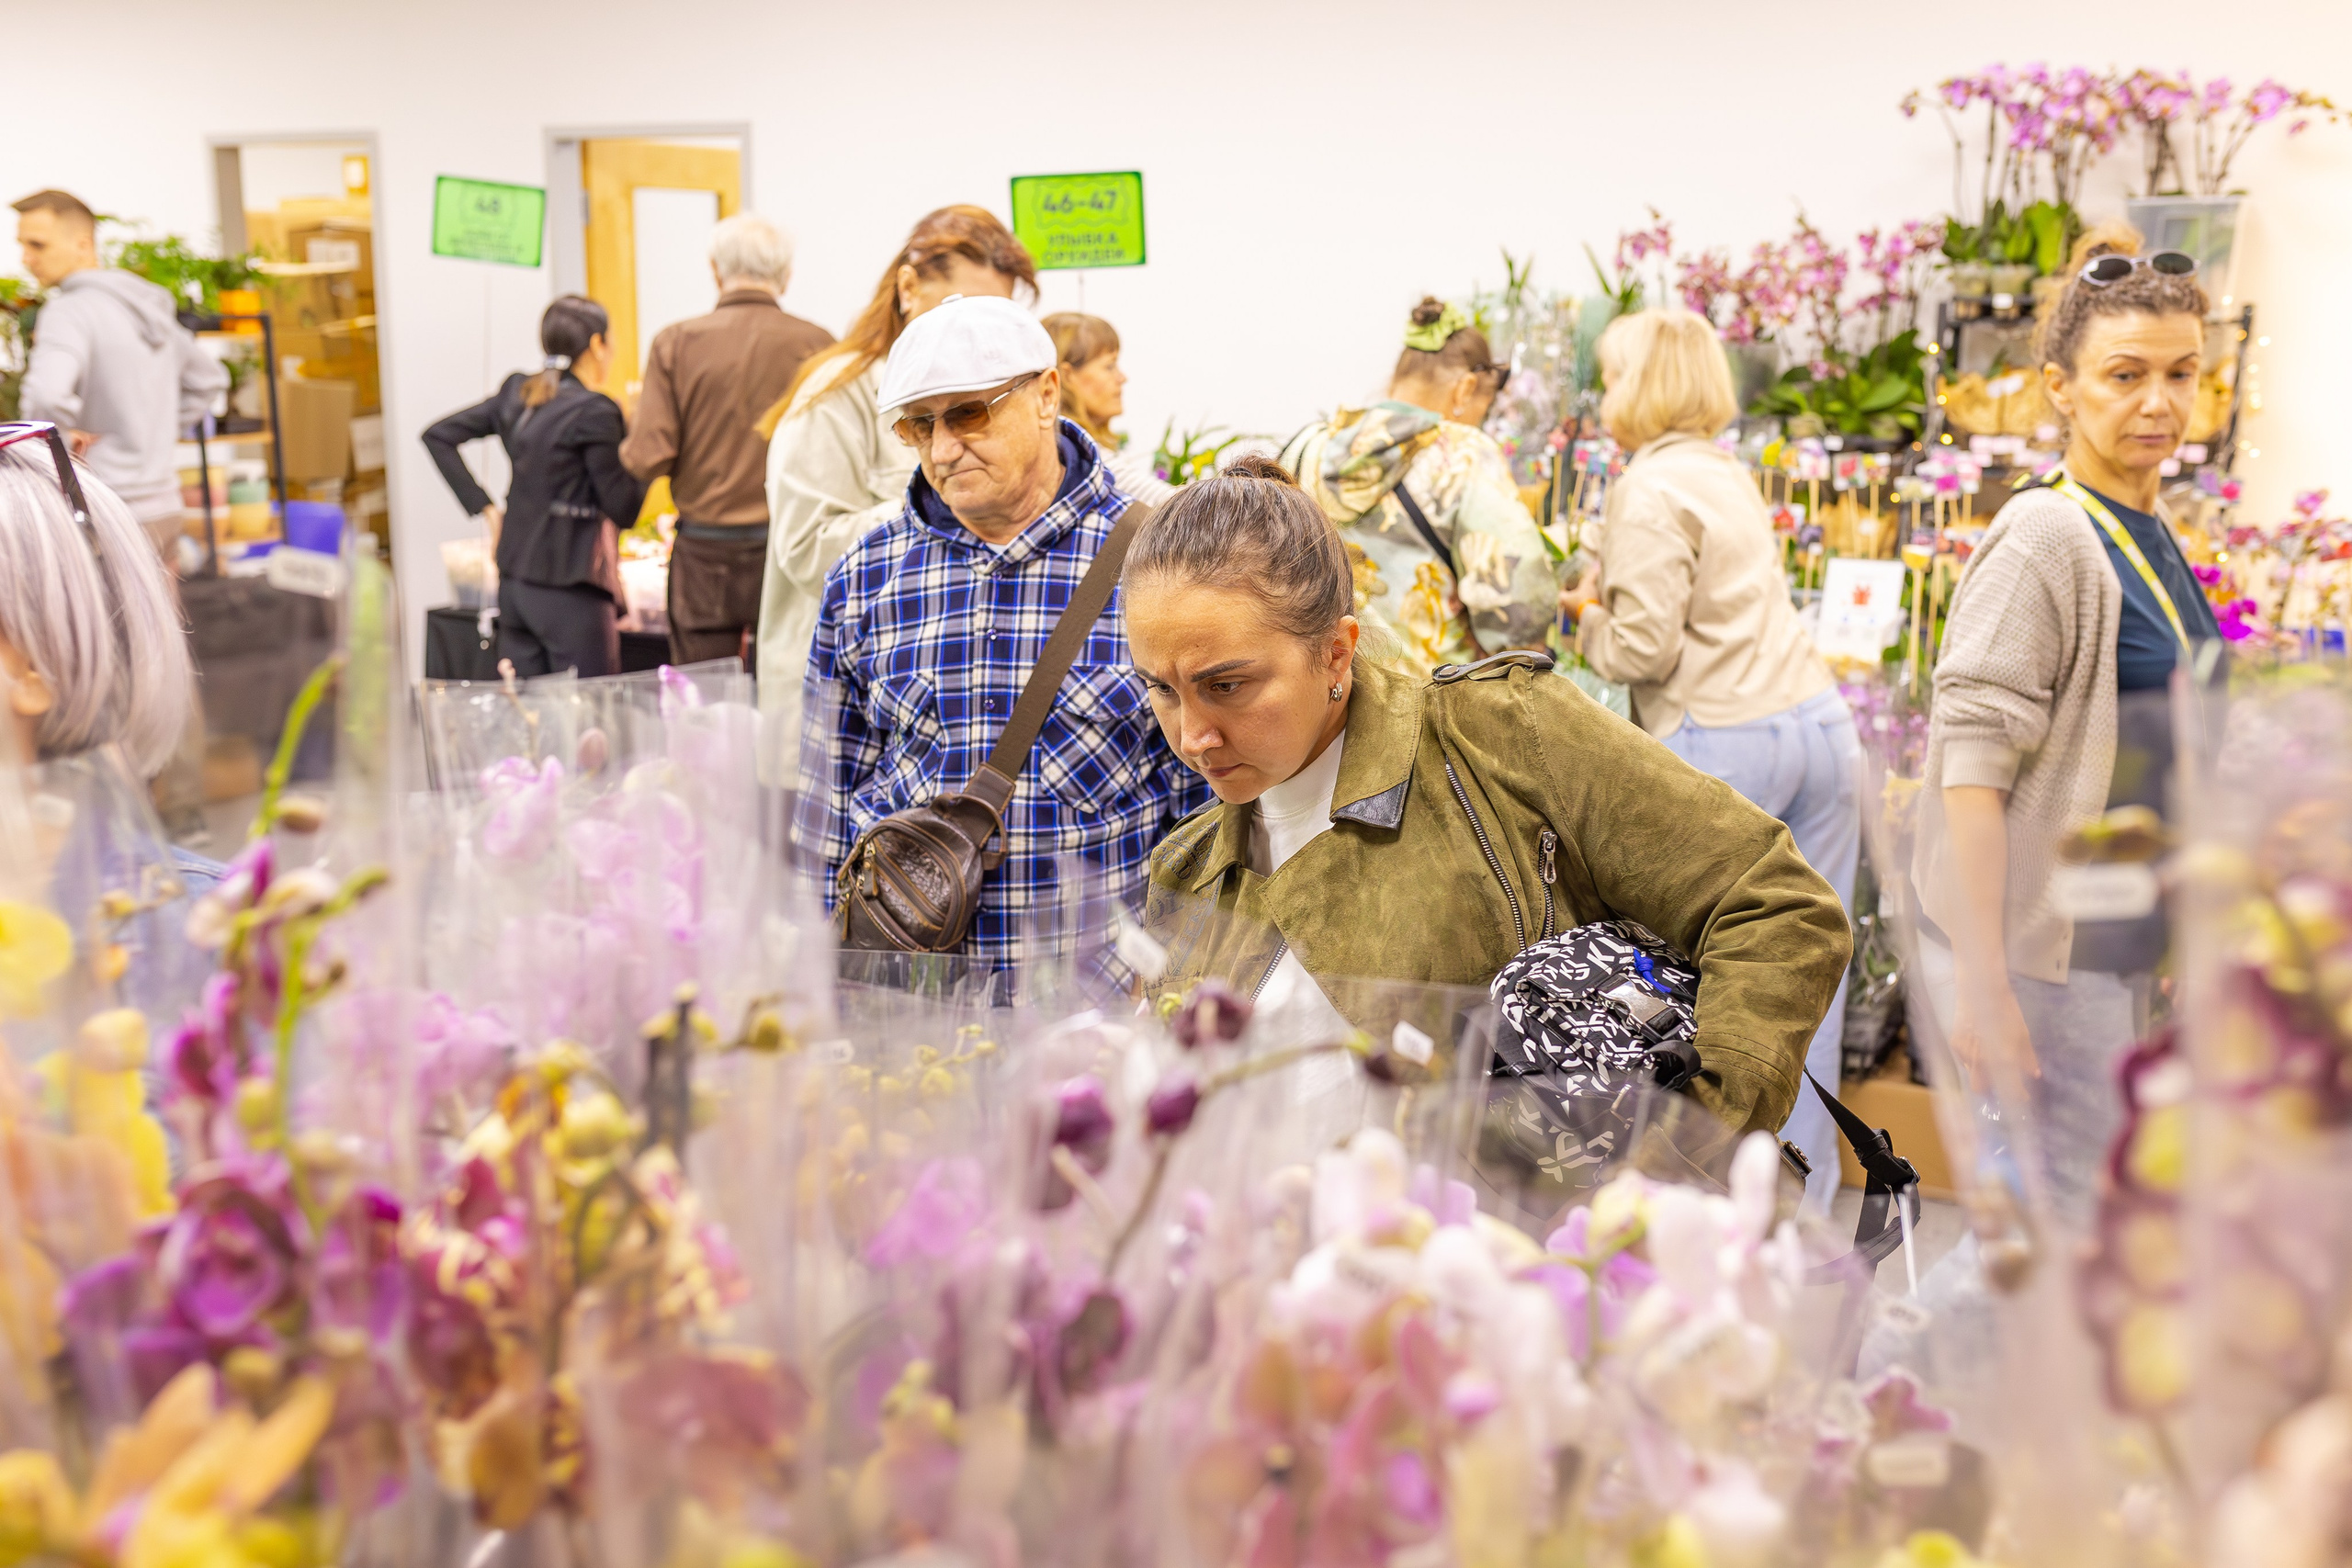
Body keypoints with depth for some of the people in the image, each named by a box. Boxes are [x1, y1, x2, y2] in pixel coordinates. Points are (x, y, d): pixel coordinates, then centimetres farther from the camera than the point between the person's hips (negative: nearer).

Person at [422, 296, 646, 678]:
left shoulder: (517, 394, 9)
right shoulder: (594, 412, -13)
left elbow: (438, 436, 15)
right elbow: (622, 508, -11)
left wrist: (483, 506, 11)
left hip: (513, 579, 8)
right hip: (567, 586, -8)